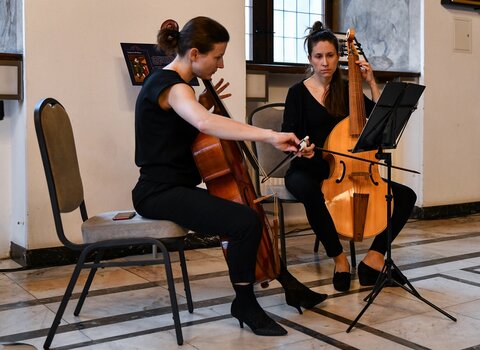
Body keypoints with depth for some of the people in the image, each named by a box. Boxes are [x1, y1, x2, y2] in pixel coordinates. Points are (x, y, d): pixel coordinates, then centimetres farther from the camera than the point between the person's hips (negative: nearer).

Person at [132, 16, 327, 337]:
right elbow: (205, 124, -41)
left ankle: (289, 284, 34)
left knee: (254, 211, 20)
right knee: (246, 222, -28)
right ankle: (245, 304, -5)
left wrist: (203, 104, 12)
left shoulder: (171, 82, 13)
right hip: (161, 193, -11)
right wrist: (270, 136, -46)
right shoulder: (171, 85, -19)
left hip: (178, 188, 11)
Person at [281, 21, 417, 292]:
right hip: (306, 171, -4)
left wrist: (371, 82, -3)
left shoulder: (347, 91, 10)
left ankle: (374, 259, -8)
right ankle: (339, 257, -20)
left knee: (406, 196, -9)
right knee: (312, 195, -42)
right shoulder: (298, 93, -1)